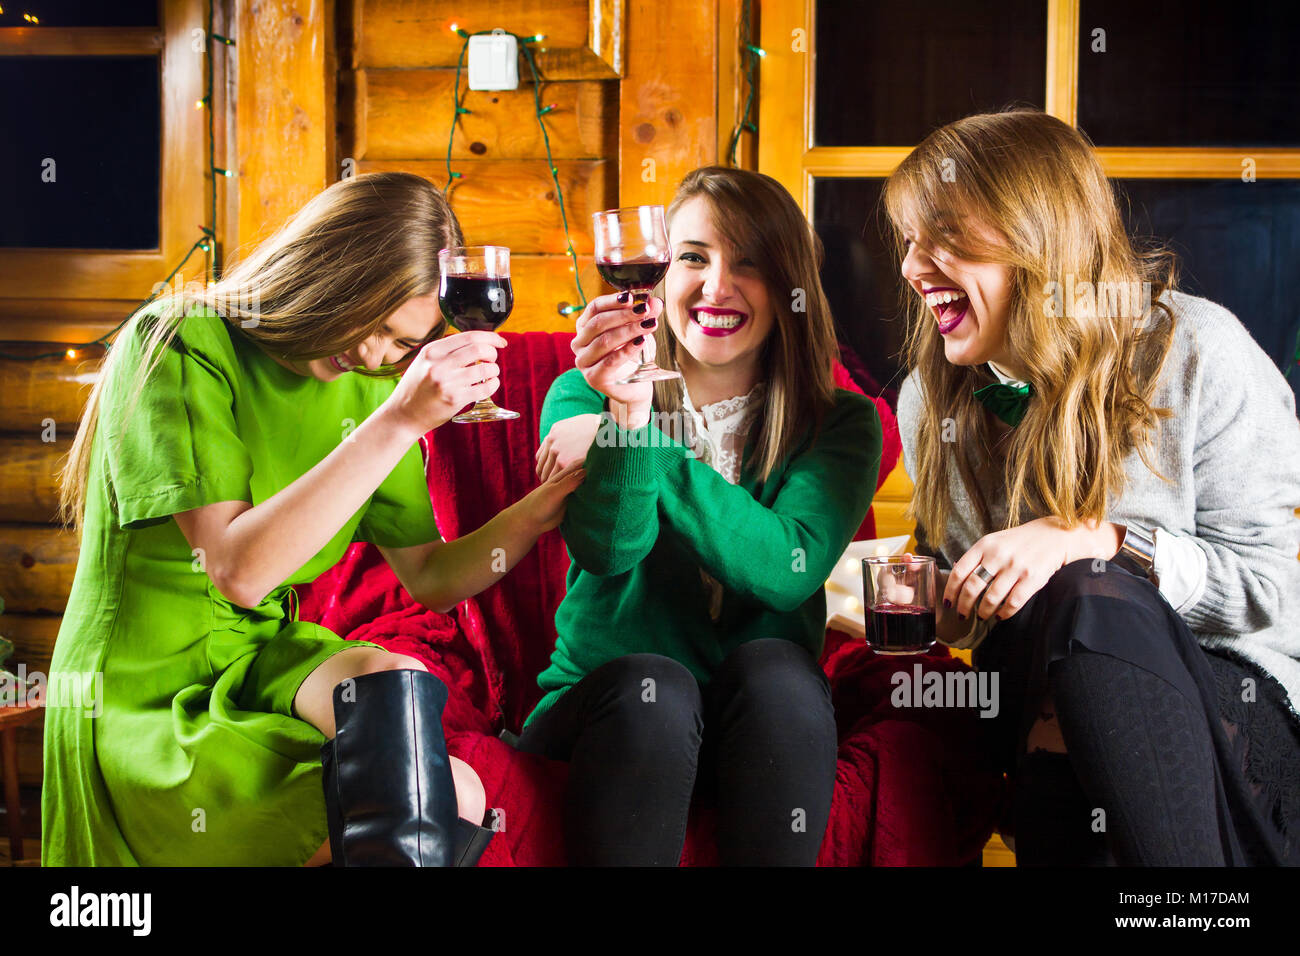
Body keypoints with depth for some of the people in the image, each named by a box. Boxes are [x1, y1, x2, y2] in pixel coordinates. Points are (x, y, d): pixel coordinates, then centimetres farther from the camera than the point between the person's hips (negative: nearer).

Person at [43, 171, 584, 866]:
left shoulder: (368, 385, 3)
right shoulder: (178, 345, -16)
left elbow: (429, 579, 5)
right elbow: (238, 570, -26)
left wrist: (555, 495, -10)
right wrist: (400, 420, -29)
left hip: (266, 659, 6)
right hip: (146, 698, -6)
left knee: (391, 678, -29)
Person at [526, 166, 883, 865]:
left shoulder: (840, 425, 3)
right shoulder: (583, 395, 3)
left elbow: (787, 570, -16)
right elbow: (608, 551, -14)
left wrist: (634, 442, -19)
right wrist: (627, 413, -31)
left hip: (763, 714, 1)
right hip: (602, 698, -1)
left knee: (773, 664, -30)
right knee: (653, 687, -32)